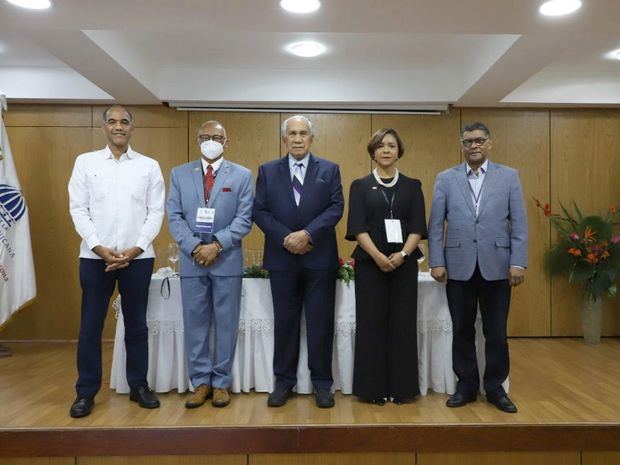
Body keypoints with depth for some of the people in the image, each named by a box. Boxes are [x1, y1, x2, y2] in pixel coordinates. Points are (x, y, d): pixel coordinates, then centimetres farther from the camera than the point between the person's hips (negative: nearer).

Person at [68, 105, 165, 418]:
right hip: (95, 255, 0)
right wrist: (99, 247, -10)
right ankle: (86, 391, 19)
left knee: (136, 323, 9)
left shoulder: (149, 166, 5)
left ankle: (139, 386, 22)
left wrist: (135, 249, -9)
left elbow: (156, 211, 1)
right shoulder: (85, 162, 5)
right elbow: (78, 209, 1)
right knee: (90, 325, 5)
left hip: (138, 257, 0)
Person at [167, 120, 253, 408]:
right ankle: (200, 382, 19)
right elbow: (174, 216, 3)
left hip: (227, 259, -1)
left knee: (226, 323, 5)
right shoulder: (179, 174, 9)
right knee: (195, 322, 7)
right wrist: (194, 247, -11)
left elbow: (244, 218, -4)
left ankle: (221, 383, 17)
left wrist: (217, 245, -14)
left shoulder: (242, 175, 4)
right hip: (191, 259, 2)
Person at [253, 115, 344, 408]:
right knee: (285, 321, 8)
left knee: (321, 322, 5)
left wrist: (308, 234, -16)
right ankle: (284, 381, 20)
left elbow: (336, 208, -4)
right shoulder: (268, 171, 8)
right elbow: (259, 211, 2)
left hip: (320, 257, 0)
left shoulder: (329, 170, 6)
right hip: (282, 257, 1)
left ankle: (322, 382, 17)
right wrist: (286, 238, -12)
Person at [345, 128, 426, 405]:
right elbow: (357, 227, -3)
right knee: (372, 323, 1)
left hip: (404, 263, 1)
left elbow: (418, 227, 2)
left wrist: (402, 254, -14)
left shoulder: (412, 186, 10)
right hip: (370, 263, -1)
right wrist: (378, 256, -17)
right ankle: (373, 387, 12)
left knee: (402, 324, 3)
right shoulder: (360, 186, 6)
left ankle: (402, 386, 15)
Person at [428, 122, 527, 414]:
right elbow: (435, 225, 2)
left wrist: (518, 262, -6)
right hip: (459, 266, 0)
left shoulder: (509, 177, 5)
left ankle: (495, 388, 24)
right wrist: (437, 262, -4)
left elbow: (519, 223, 2)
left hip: (496, 265, 0)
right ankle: (466, 386, 23)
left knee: (496, 332, 7)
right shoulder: (445, 179, 5)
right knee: (462, 330, 9)